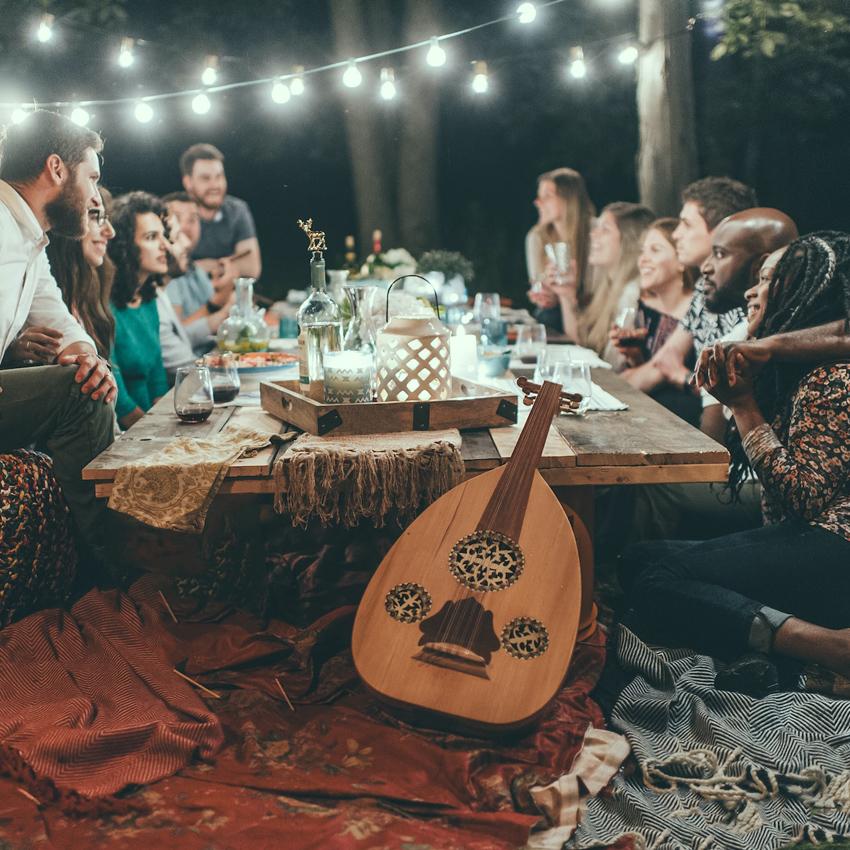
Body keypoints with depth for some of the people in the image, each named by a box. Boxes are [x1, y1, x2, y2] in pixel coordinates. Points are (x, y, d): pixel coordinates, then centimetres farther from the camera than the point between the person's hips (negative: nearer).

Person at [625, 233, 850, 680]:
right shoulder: (797, 368, 19)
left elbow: (804, 496, -19)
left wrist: (744, 405, -12)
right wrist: (736, 387, 6)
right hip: (798, 536, 11)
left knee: (655, 585, -23)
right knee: (640, 559, -1)